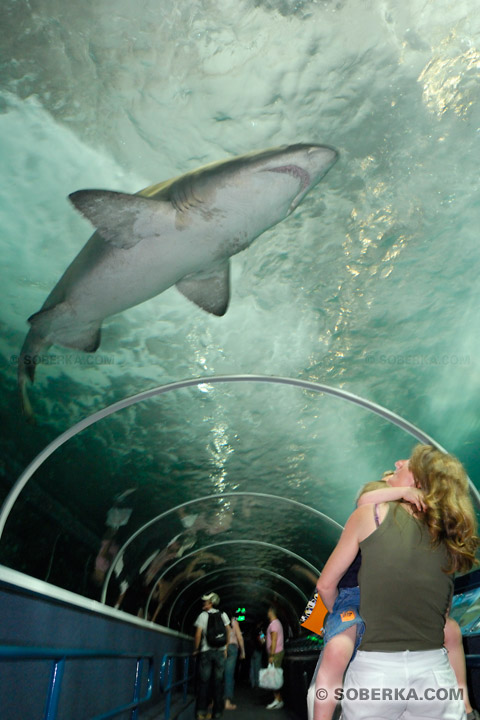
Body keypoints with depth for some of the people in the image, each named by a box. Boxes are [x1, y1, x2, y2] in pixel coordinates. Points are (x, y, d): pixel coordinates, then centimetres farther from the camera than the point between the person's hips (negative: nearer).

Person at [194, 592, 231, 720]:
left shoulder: (203, 615, -4)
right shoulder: (223, 615, 6)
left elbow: (198, 634, -9)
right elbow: (228, 632, 7)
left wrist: (196, 649, 1)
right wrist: (226, 647, 13)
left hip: (206, 652, -2)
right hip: (220, 652, 2)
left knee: (204, 682, 3)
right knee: (218, 682, 7)